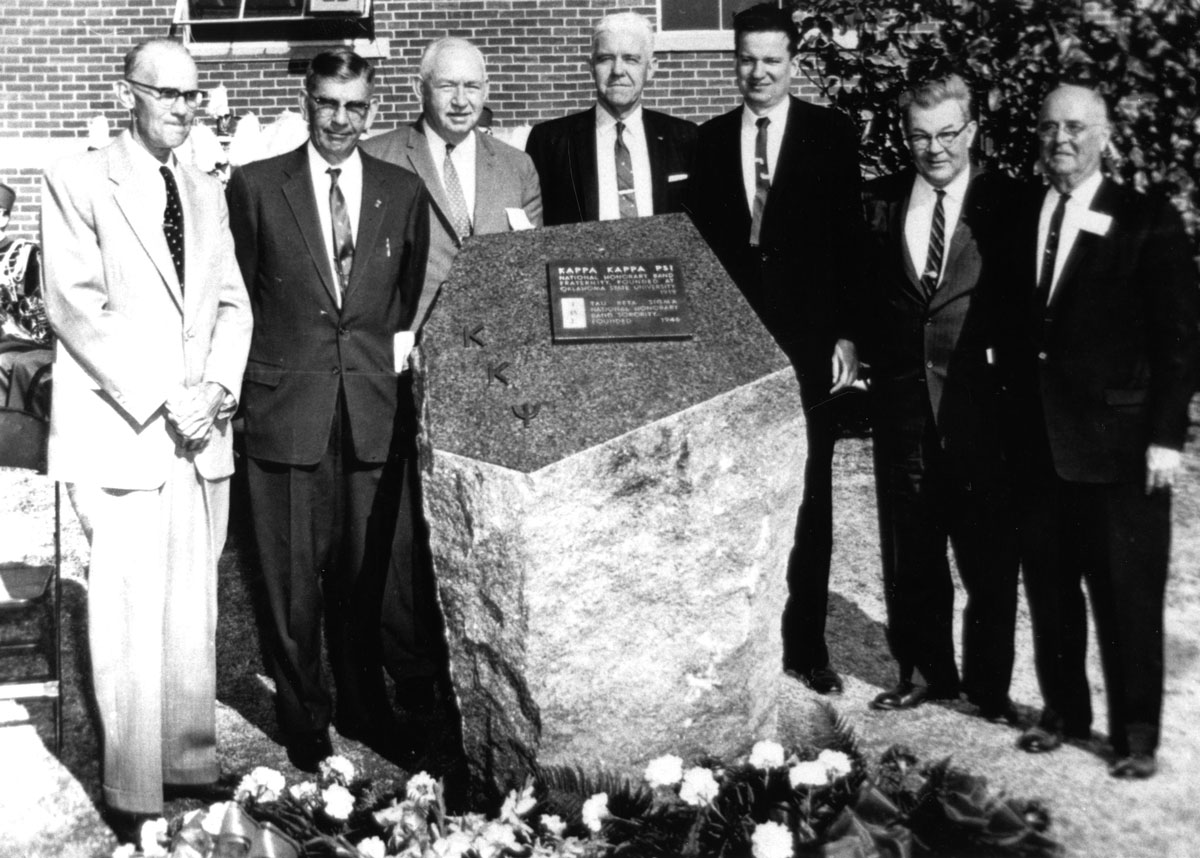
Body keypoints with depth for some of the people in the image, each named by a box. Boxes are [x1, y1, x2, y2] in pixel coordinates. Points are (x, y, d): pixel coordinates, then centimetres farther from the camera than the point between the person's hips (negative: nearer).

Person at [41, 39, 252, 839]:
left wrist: (216, 390, -5)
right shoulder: (77, 182, -2)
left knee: (196, 617, 9)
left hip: (204, 435, 5)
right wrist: (162, 402, -14)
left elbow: (233, 303, 13)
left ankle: (194, 769, 19)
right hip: (123, 435, -5)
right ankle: (132, 798, 5)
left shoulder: (208, 192, 16)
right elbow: (75, 306, -10)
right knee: (132, 623, -4)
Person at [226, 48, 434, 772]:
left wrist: (401, 347, 5)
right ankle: (305, 720, 21)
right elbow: (238, 296, 7)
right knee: (294, 580, 5)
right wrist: (253, 375, 3)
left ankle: (365, 708, 27)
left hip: (377, 409, 2)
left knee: (373, 572, 8)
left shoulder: (404, 192, 9)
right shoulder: (256, 187, 3)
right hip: (286, 408, -2)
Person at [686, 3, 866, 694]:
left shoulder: (832, 135, 3)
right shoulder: (710, 140, 9)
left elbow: (850, 240, 0)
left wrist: (847, 334, -5)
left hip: (808, 342, -1)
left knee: (808, 495, 5)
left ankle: (807, 641, 15)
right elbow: (698, 242, 8)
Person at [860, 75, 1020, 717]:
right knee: (908, 549, 12)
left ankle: (988, 684, 19)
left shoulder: (1006, 202, -2)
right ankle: (926, 671, 28)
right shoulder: (878, 201, 7)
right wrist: (861, 348, 0)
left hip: (979, 398, -3)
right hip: (901, 396, 3)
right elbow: (862, 291, 13)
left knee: (988, 549, 4)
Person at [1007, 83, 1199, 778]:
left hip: (1118, 443, -4)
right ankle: (1063, 710, 28)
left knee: (1128, 595, 3)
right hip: (1038, 442, 4)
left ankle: (1136, 734, 15)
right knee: (1049, 590, 12)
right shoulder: (1018, 221, 9)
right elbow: (1015, 326, 9)